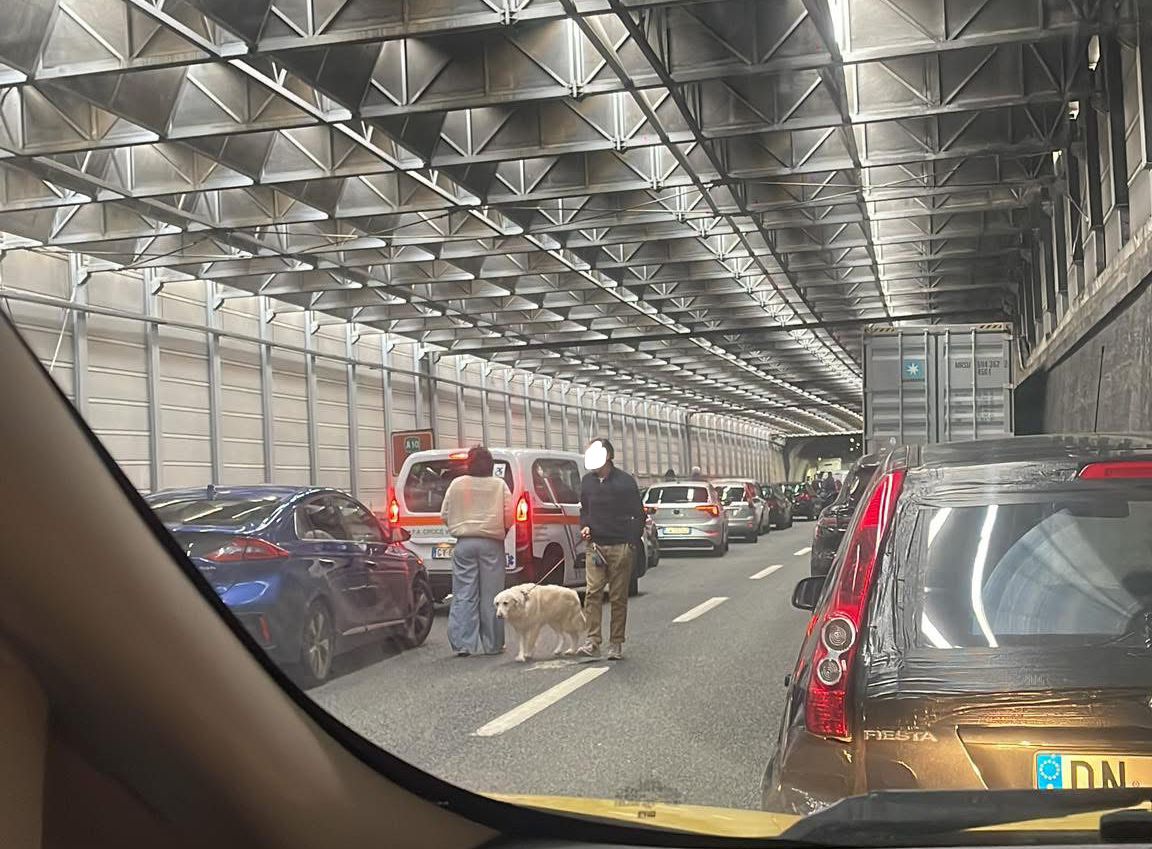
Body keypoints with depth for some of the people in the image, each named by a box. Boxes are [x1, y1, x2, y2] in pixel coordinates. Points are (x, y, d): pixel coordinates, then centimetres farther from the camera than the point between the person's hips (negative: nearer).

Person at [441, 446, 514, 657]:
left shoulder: (457, 485, 2)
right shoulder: (499, 485, -1)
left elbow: (445, 515, 6)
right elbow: (509, 516, -3)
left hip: (464, 543, 1)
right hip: (491, 544, -1)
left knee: (464, 595, 4)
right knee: (491, 595, 5)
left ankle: (462, 643, -1)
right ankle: (492, 644, 10)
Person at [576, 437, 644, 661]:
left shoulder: (625, 481, -4)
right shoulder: (588, 481, 9)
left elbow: (638, 515, -1)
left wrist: (632, 544, -8)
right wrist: (585, 526, 3)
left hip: (620, 547, -3)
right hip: (595, 545, 3)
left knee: (618, 598, 3)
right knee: (592, 592, -6)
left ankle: (616, 644, 10)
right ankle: (592, 642, -4)